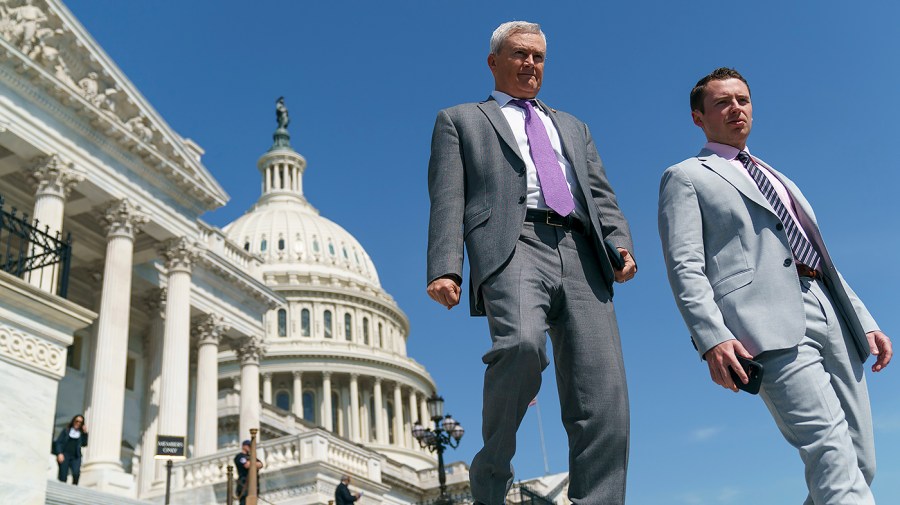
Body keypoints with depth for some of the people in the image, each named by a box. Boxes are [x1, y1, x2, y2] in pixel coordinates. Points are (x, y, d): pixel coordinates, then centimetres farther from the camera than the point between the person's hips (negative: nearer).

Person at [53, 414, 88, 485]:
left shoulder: (81, 433, 16)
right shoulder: (66, 430, 12)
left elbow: (84, 444, 6)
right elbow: (58, 442, 6)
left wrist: (85, 433, -1)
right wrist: (59, 453, -8)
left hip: (75, 457, 1)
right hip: (64, 455, -1)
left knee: (76, 473, -24)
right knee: (63, 477, -10)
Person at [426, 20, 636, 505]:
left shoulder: (572, 127, 35)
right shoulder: (460, 120, 24)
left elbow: (600, 193, 23)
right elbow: (448, 201, 9)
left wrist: (620, 242, 1)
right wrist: (444, 268, -7)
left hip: (581, 255, 5)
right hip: (513, 246, -4)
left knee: (603, 407, -9)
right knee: (522, 344, -34)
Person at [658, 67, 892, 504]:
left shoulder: (778, 180, 32)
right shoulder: (686, 178, 10)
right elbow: (684, 267, -4)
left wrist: (865, 320, 17)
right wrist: (712, 338, -19)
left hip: (832, 318, 7)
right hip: (769, 322, -7)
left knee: (859, 464, 3)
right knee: (832, 454, -19)